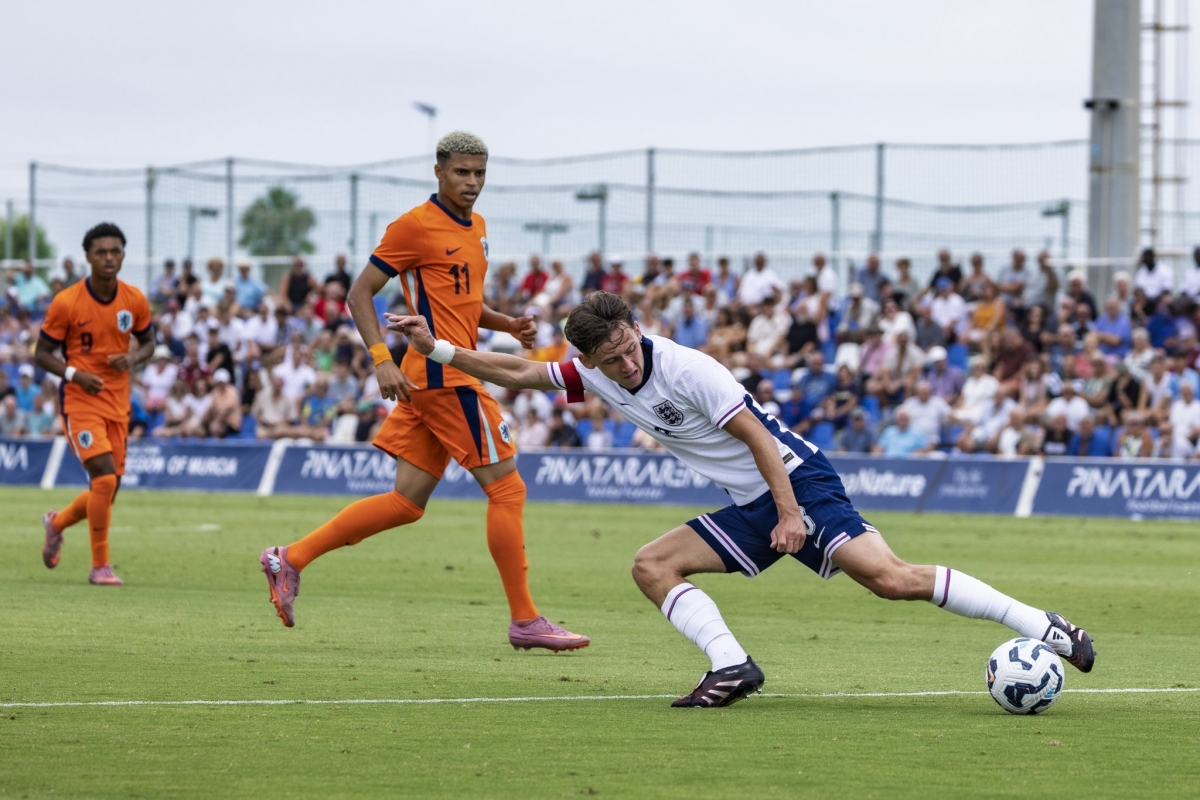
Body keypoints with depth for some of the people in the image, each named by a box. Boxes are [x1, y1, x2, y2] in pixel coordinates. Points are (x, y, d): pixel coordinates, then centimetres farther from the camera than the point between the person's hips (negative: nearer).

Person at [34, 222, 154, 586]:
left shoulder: (135, 300, 1)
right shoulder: (66, 303, -11)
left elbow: (148, 342, 15)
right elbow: (42, 353, -4)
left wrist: (133, 358, -9)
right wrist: (74, 374, -22)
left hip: (118, 405, 5)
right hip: (80, 402, -5)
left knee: (106, 492, 8)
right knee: (105, 478, -20)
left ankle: (57, 523, 40)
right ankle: (100, 566, -8)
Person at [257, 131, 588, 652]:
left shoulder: (475, 227, 17)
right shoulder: (416, 226, -9)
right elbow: (360, 292, -8)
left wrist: (509, 325, 11)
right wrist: (382, 359, -20)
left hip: (440, 377, 9)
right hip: (443, 376, -9)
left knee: (406, 502, 7)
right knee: (507, 488, -7)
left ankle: (290, 560, 10)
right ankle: (524, 620, -2)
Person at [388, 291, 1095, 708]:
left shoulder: (684, 368, -17)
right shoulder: (596, 376, 4)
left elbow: (756, 436, -18)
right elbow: (518, 373, 14)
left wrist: (789, 514, -22)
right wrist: (437, 349, 8)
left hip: (798, 480, -8)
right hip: (751, 508, 8)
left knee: (890, 577, -23)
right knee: (653, 566, -3)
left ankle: (1045, 628, -23)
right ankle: (732, 666, -16)